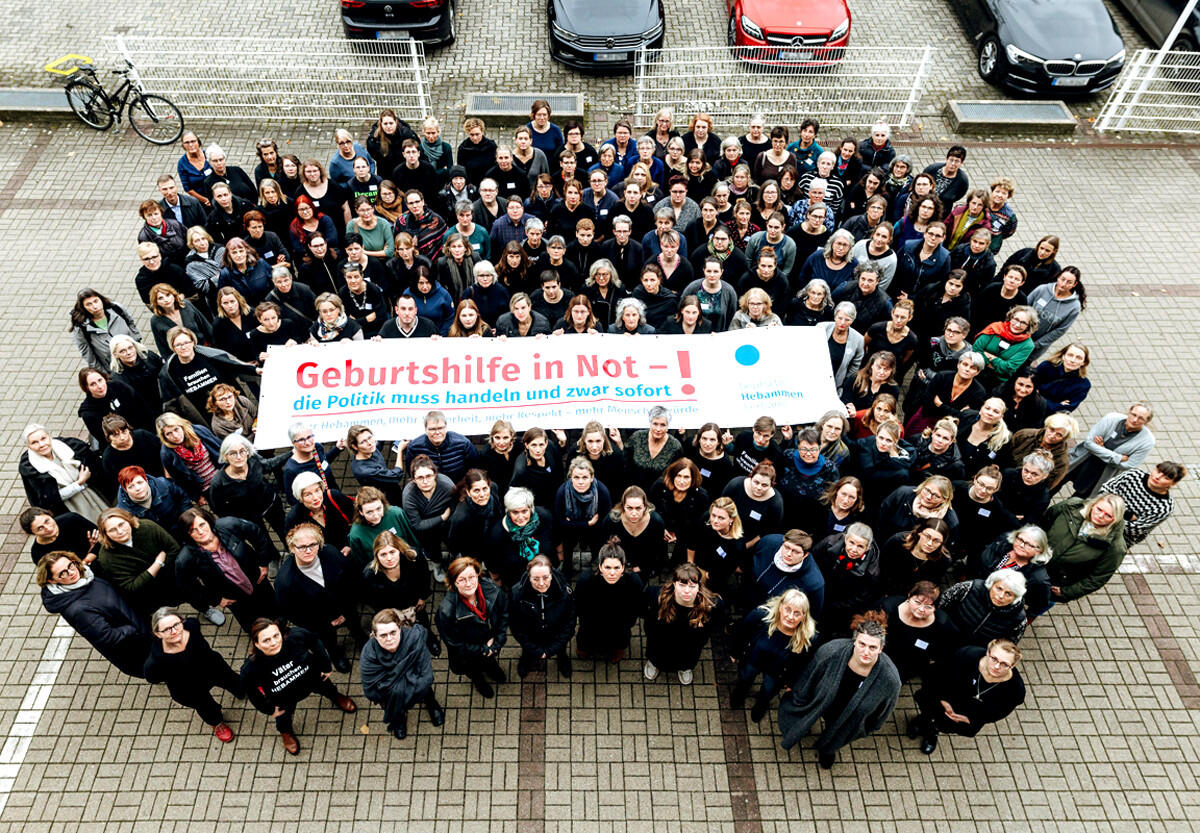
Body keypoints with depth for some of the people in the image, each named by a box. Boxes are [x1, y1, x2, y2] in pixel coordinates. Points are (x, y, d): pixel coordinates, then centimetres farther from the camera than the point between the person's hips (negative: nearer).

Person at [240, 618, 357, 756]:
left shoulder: (296, 635, -42)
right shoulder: (250, 669, -40)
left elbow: (315, 643, -18)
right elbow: (251, 692, -17)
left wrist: (326, 666, -5)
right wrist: (268, 709, -3)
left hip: (312, 678, 1)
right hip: (284, 698, -1)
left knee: (325, 686, 33)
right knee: (284, 715, 30)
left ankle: (335, 696, 71)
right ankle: (285, 731, 68)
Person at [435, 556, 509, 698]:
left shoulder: (492, 590, -28)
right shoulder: (446, 611, -37)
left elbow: (504, 614, -8)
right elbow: (455, 643, -22)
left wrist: (496, 643, -11)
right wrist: (483, 650, -16)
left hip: (491, 642, 4)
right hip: (467, 653, -4)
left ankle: (491, 666, 66)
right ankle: (477, 678, 54)